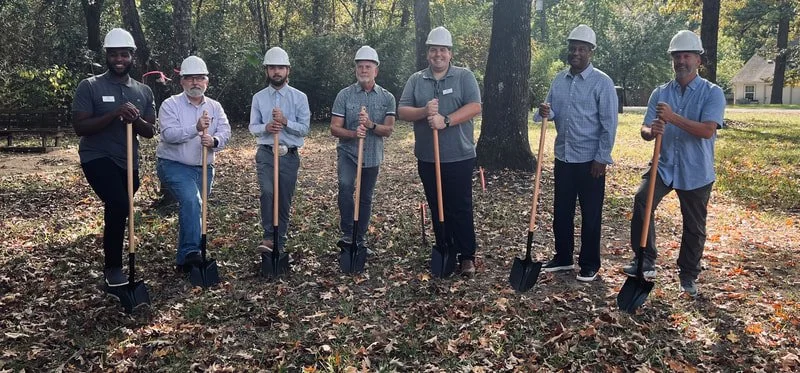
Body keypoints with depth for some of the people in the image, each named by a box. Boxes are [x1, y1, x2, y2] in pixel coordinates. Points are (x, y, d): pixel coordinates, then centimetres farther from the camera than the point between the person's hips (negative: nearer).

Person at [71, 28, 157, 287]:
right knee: (118, 206, -25)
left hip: (129, 162, 5)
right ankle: (113, 267, -8)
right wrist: (114, 114, -26)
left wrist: (135, 119, -18)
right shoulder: (89, 86, -6)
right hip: (97, 158, -5)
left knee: (117, 210, 17)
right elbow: (79, 127, -13)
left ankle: (113, 262, 37)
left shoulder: (144, 92, 6)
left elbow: (150, 132, 4)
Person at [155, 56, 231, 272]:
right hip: (174, 165, -5)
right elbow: (169, 134, -20)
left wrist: (214, 141, -30)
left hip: (204, 168, 5)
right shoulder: (170, 105, -5)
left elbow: (225, 133, -7)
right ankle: (191, 252, -24)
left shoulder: (215, 107, 7)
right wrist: (196, 128, -34)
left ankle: (184, 261, 21)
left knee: (194, 210, 9)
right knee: (191, 201, -28)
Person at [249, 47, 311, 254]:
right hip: (266, 153, 0)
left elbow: (304, 128, -3)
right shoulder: (258, 97, 5)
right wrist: (266, 127, -17)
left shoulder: (299, 97, 1)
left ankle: (279, 243, 19)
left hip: (289, 155, 0)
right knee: (267, 192, -23)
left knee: (284, 201, 6)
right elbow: (253, 127, 5)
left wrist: (285, 121, -20)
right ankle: (269, 237, -12)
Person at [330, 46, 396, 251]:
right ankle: (347, 234, -18)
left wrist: (371, 125, -25)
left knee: (366, 198, 11)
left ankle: (359, 239, 25)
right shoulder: (344, 95, -3)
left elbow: (388, 130, -6)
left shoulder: (387, 98, 0)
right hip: (348, 152, -2)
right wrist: (353, 134, -25)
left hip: (373, 156, 2)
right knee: (346, 185, -27)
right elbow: (334, 128, -6)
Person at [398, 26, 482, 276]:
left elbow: (475, 107, -12)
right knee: (437, 209, 12)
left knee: (461, 208, 1)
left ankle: (467, 257, 10)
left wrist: (446, 120, -23)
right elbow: (402, 111, 1)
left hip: (459, 157, -3)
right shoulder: (416, 80, 8)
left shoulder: (464, 77, 1)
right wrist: (424, 112, -19)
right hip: (427, 158, 3)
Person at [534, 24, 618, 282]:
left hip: (590, 160, -6)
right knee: (561, 212, 13)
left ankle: (589, 264, 18)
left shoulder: (602, 82, -9)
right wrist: (545, 112, -13)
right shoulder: (559, 80, 8)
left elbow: (609, 124, -11)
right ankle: (563, 258, 28)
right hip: (563, 157, 6)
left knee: (590, 215, 6)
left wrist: (601, 158, -14)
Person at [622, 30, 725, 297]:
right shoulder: (660, 93, 5)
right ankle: (645, 261, -14)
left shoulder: (712, 93, -6)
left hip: (696, 172, -2)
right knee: (642, 200, -25)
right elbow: (645, 130, 1)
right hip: (664, 166, 2)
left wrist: (673, 117, -28)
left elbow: (707, 130, -20)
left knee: (694, 227, 9)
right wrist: (651, 131, -23)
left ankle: (688, 275, 30)